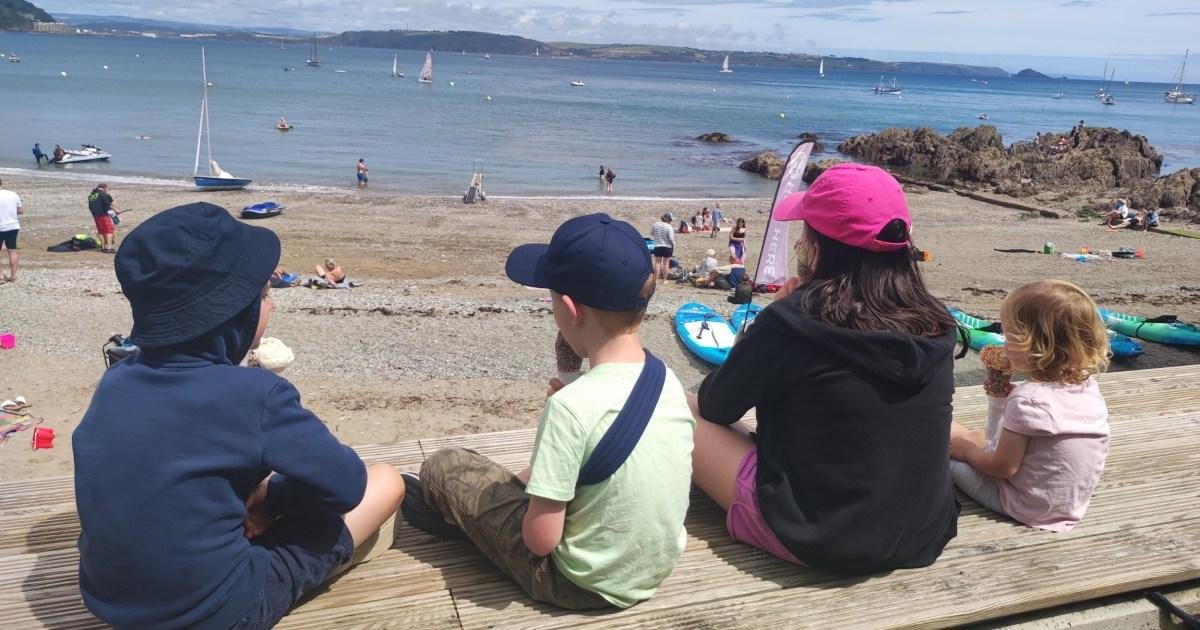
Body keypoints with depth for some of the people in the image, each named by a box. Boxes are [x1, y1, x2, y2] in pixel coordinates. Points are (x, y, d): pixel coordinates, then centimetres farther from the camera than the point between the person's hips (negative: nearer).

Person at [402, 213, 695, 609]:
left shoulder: (571, 406, -29)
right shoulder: (669, 381, -7)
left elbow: (540, 540, -23)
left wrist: (531, 478, -4)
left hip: (585, 583, -6)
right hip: (658, 567, 7)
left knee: (443, 468, 7)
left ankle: (453, 511, 38)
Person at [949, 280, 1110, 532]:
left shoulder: (1027, 399, -30)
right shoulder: (1089, 386, -6)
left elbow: (1003, 467, -23)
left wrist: (967, 451, -5)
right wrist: (1000, 385, 3)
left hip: (1028, 508, -7)